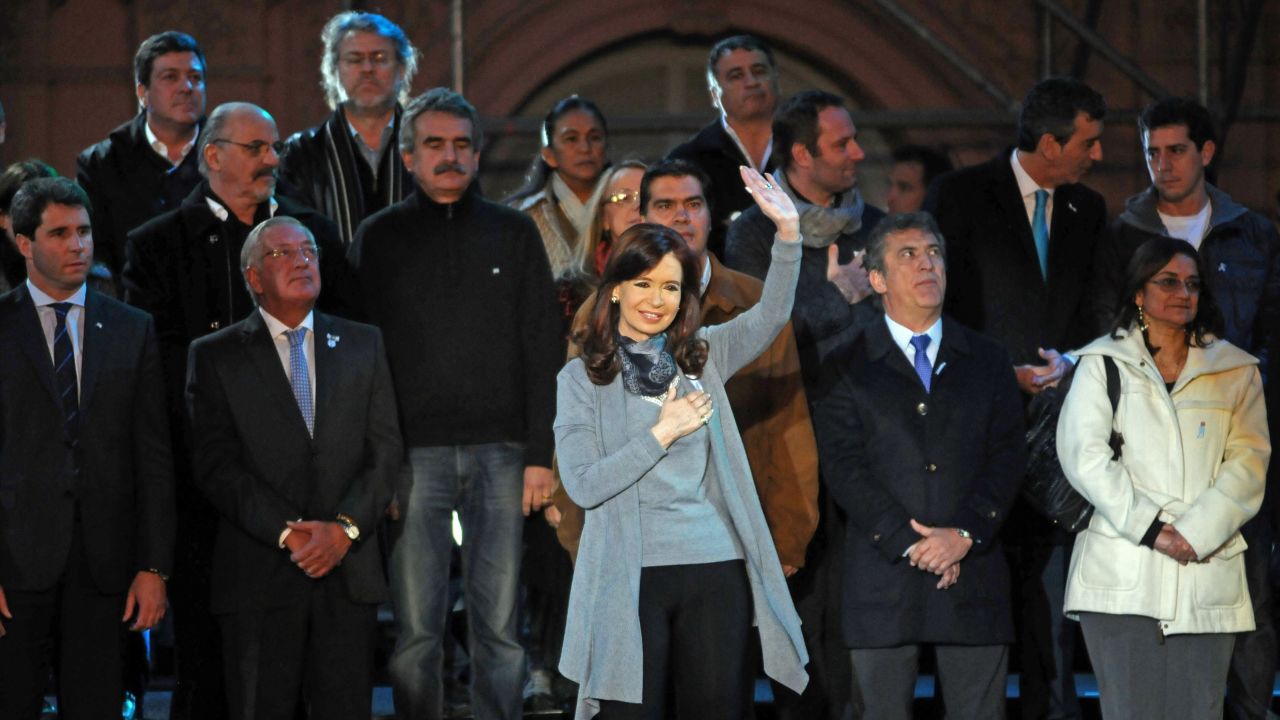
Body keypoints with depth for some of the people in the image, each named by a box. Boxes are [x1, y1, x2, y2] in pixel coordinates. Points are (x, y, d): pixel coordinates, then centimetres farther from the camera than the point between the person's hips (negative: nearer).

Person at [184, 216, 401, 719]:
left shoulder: (362, 345, 14)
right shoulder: (215, 356, 6)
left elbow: (385, 450, 7)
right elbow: (215, 466, -3)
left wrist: (346, 527, -9)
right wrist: (287, 532, -14)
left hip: (350, 569, 2)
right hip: (258, 577, -2)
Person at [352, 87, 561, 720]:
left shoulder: (514, 233, 11)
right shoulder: (380, 239, 7)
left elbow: (542, 350, 8)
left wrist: (540, 454, -1)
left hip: (500, 452, 1)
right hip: (415, 452, -1)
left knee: (499, 626, 3)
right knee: (416, 631, -1)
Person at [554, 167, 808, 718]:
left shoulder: (701, 357, 11)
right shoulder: (581, 377, 3)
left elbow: (770, 317, -6)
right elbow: (583, 486, -6)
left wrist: (788, 233, -19)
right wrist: (663, 432, -9)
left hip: (716, 570, 3)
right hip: (631, 578, -2)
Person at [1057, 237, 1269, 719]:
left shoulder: (1235, 371, 15)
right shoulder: (1103, 363, 10)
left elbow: (1250, 461, 5)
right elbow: (1084, 454, -1)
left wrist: (1197, 532, -10)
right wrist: (1149, 529, -10)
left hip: (1207, 570, 2)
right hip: (1124, 577, -1)